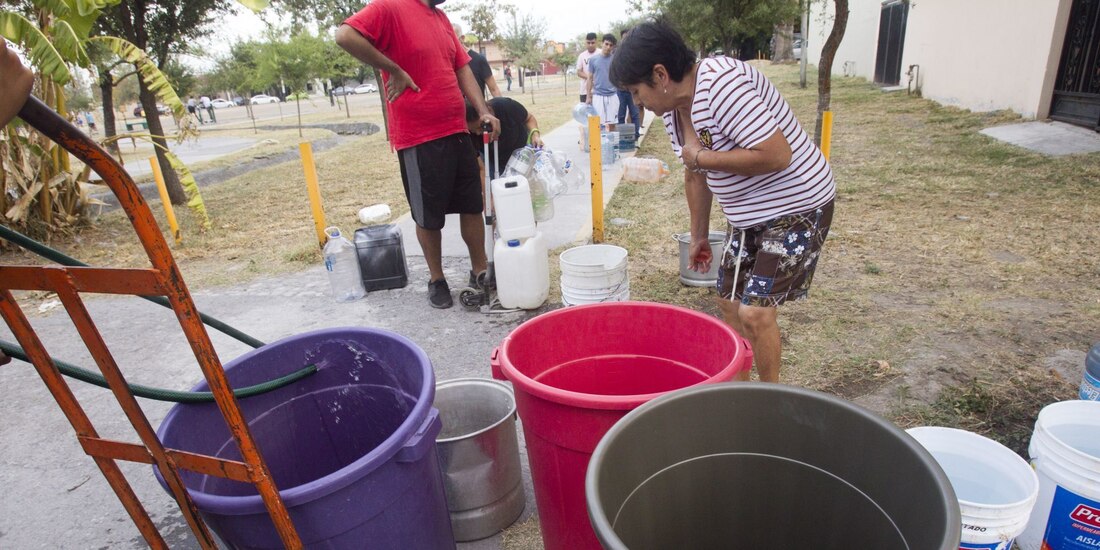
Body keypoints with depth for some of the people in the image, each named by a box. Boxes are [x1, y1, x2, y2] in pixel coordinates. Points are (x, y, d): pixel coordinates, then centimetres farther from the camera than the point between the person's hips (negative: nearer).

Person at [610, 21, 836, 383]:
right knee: (729, 302, 14)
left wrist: (701, 157, -22)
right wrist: (699, 237, 17)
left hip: (797, 208, -9)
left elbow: (776, 155, -33)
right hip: (748, 217, 9)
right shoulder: (673, 108, 2)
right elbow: (695, 175, 12)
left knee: (755, 312, -10)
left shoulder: (721, 84, -27)